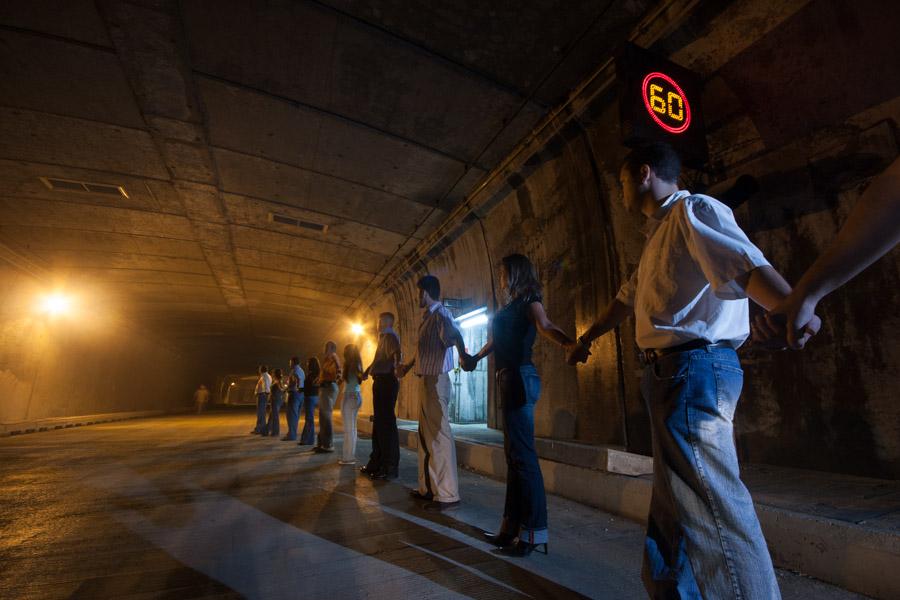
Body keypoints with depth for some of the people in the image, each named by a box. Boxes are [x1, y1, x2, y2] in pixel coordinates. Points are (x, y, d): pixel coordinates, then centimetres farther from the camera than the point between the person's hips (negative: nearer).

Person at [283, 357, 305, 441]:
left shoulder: (294, 370, -10)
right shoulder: (301, 371, 18)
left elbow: (298, 379, -30)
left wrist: (297, 388, -25)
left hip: (294, 394, -9)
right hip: (301, 394, 9)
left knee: (292, 415, -7)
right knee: (296, 415, 14)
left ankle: (291, 435, -7)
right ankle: (293, 434, 21)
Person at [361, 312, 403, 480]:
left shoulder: (390, 337, -8)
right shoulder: (383, 337, 22)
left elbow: (397, 354, -27)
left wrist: (397, 366, -47)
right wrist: (367, 371, 43)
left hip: (387, 381, -10)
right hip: (381, 381, 10)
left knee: (386, 422, -9)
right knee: (379, 421, 15)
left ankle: (390, 466, -3)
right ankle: (377, 462, 25)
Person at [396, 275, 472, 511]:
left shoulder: (440, 313, -11)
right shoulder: (429, 316, 17)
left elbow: (454, 335, -30)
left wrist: (463, 354, -48)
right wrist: (408, 365, 40)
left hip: (436, 381, -10)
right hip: (427, 380, 10)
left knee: (439, 435, -7)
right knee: (426, 435, 16)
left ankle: (448, 494, 2)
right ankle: (427, 487, 28)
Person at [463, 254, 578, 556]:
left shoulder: (528, 300, -4)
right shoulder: (514, 305, 20)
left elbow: (545, 325, -24)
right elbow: (497, 339, 31)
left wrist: (568, 342, -44)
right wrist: (475, 358, 44)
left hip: (519, 377, -9)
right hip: (509, 378, 9)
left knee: (522, 453, -6)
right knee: (513, 453, 12)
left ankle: (534, 531, 4)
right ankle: (513, 526, 23)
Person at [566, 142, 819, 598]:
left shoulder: (694, 211, -6)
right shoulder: (659, 234, 23)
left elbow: (746, 264, -24)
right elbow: (626, 298, 30)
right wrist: (585, 339, 37)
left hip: (694, 368, -10)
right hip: (672, 372, 10)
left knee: (710, 502, -10)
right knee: (674, 500, 18)